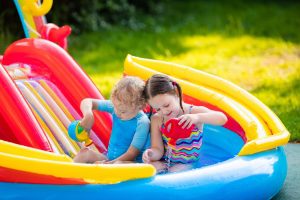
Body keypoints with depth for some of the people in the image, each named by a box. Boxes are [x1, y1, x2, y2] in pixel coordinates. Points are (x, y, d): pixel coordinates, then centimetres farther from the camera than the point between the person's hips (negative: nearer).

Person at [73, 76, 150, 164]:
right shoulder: (117, 106, -5)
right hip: (109, 158, 7)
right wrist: (88, 115, -24)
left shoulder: (142, 123, -20)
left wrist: (109, 164, -32)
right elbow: (87, 102, -1)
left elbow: (131, 154, -21)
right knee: (85, 152, -9)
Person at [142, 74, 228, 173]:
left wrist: (197, 117, -46)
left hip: (186, 164, -2)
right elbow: (158, 150, -2)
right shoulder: (156, 120, -1)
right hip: (163, 162, 2)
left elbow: (222, 119, -28)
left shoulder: (194, 112, -11)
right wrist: (151, 154, -28)